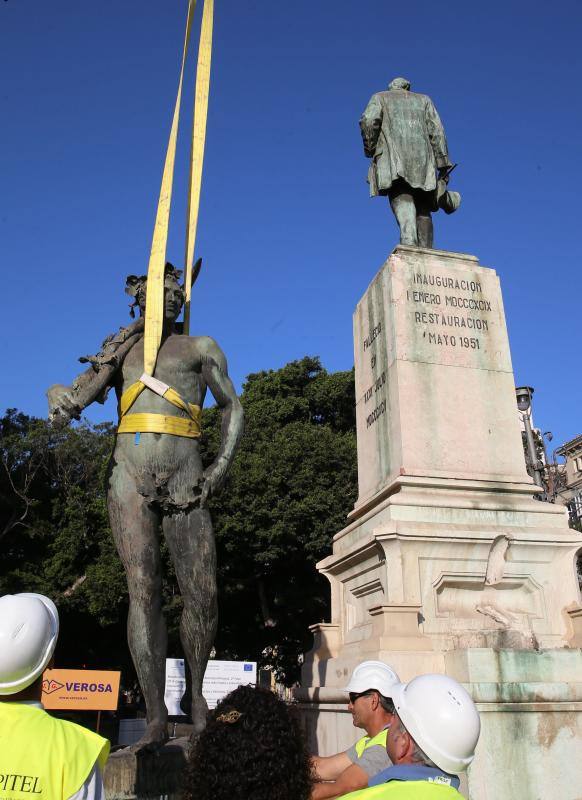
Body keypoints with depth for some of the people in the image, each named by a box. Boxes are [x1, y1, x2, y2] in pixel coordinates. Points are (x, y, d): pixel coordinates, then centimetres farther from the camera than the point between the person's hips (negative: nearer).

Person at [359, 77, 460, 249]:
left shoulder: (380, 97, 23)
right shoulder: (423, 100, 27)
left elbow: (368, 121, 1)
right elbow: (436, 131, 13)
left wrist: (370, 150, 11)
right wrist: (443, 165, 9)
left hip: (393, 158, -3)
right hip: (422, 159, 3)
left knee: (402, 200, -22)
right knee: (423, 211, 8)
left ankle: (409, 241, -47)